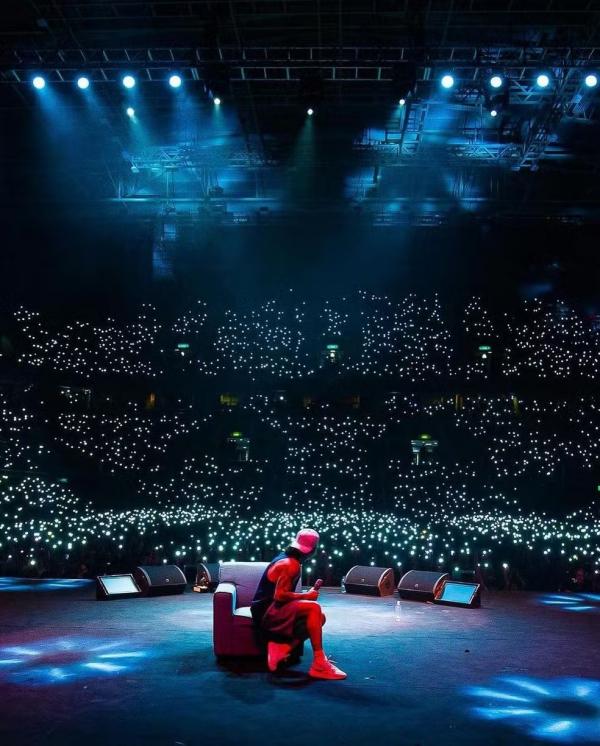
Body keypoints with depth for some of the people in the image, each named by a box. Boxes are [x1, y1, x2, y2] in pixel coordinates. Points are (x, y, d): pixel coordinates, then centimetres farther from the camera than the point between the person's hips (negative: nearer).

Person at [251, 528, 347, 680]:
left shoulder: (286, 559, 13)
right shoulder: (290, 564, -16)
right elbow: (280, 595, -25)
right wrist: (306, 596, -14)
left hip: (269, 612, 10)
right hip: (267, 613, -10)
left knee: (320, 617, 7)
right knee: (314, 608, -26)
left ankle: (283, 647, -6)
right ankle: (319, 664, -26)